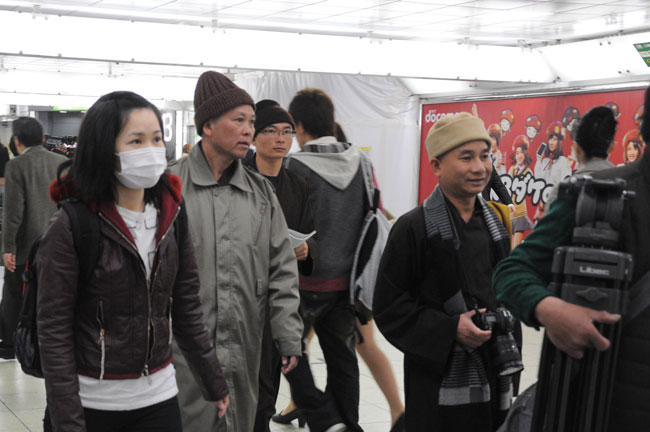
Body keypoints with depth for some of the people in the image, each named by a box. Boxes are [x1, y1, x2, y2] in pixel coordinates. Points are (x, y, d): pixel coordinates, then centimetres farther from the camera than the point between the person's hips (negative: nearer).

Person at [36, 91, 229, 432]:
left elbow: (187, 308, 8)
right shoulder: (70, 226, -14)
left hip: (158, 394, 4)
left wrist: (214, 383, 10)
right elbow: (54, 330, -13)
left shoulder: (172, 215, 1)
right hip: (92, 400, -4)